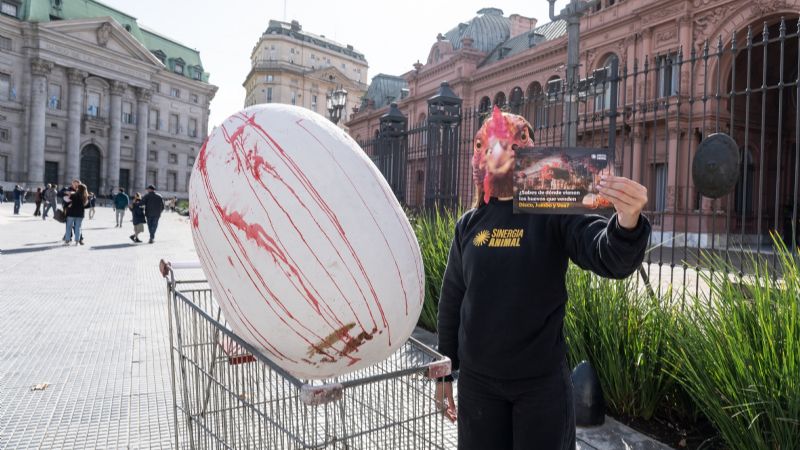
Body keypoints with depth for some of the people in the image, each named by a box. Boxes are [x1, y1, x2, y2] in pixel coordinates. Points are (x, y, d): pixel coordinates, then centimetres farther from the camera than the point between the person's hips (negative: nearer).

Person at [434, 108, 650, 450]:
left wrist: (627, 222, -43)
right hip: (476, 379, 3)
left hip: (541, 379, -3)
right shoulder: (469, 223, 2)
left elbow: (610, 258, -21)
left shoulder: (554, 213, -7)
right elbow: (451, 300, 7)